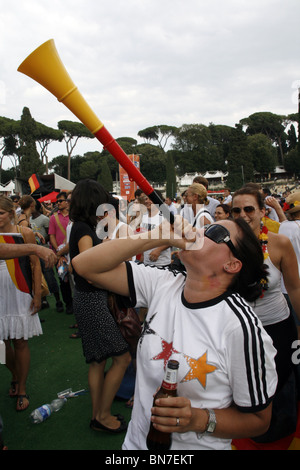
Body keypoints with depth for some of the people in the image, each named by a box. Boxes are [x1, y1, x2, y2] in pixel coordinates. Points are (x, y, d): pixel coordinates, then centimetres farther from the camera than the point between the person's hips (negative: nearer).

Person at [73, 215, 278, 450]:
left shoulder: (240, 327, -25)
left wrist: (199, 419, -29)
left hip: (196, 445, -4)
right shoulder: (163, 284, -11)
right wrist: (158, 237, -21)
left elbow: (258, 419, -13)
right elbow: (84, 265, -15)